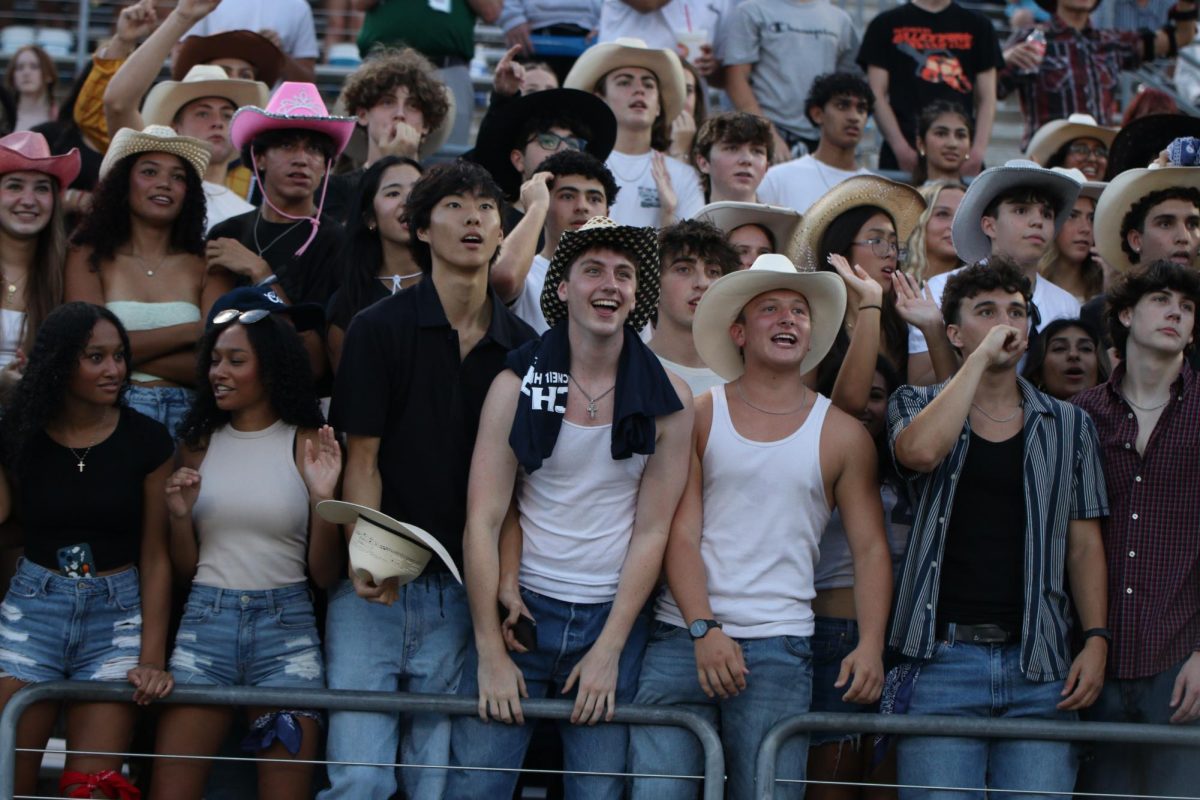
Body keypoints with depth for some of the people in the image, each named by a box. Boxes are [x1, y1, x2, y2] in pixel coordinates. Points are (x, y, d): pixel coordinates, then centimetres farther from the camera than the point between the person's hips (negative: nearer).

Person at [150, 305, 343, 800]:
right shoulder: (199, 441, 9)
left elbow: (325, 575, 0)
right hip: (205, 622, 2)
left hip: (286, 628, -2)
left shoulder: (308, 444, 0)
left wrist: (323, 497, -14)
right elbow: (185, 569, 13)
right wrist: (180, 516, -5)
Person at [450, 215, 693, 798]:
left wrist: (609, 650, -7)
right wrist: (489, 652, -11)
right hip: (520, 607, -1)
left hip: (613, 617, 1)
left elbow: (651, 531, -1)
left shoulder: (668, 399, -2)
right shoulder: (517, 385, -4)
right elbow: (482, 521, -6)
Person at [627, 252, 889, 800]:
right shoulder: (699, 417, 7)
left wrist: (870, 645, -9)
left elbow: (871, 549, 6)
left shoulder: (841, 436, 9)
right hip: (682, 634, 0)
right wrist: (704, 629, -12)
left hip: (779, 650, 1)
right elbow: (680, 533, 0)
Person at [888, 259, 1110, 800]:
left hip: (1040, 666, 2)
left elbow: (1084, 543, 13)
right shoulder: (916, 406, 9)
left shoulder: (1068, 426, 15)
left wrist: (1096, 640, 1)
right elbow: (921, 452, -16)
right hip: (941, 657, -2)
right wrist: (981, 358, -10)